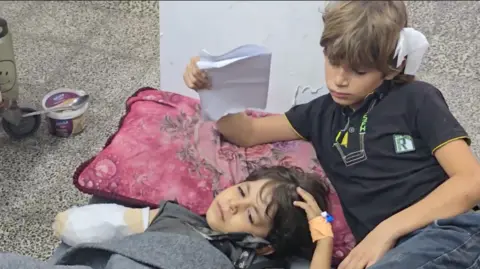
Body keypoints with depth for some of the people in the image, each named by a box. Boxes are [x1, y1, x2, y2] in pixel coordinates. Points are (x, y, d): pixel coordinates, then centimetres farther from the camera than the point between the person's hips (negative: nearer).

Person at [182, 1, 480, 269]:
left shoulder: (416, 99, 2)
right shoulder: (322, 114, 17)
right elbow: (246, 133, 18)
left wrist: (387, 229, -15)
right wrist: (211, 90, -2)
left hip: (449, 234, -4)